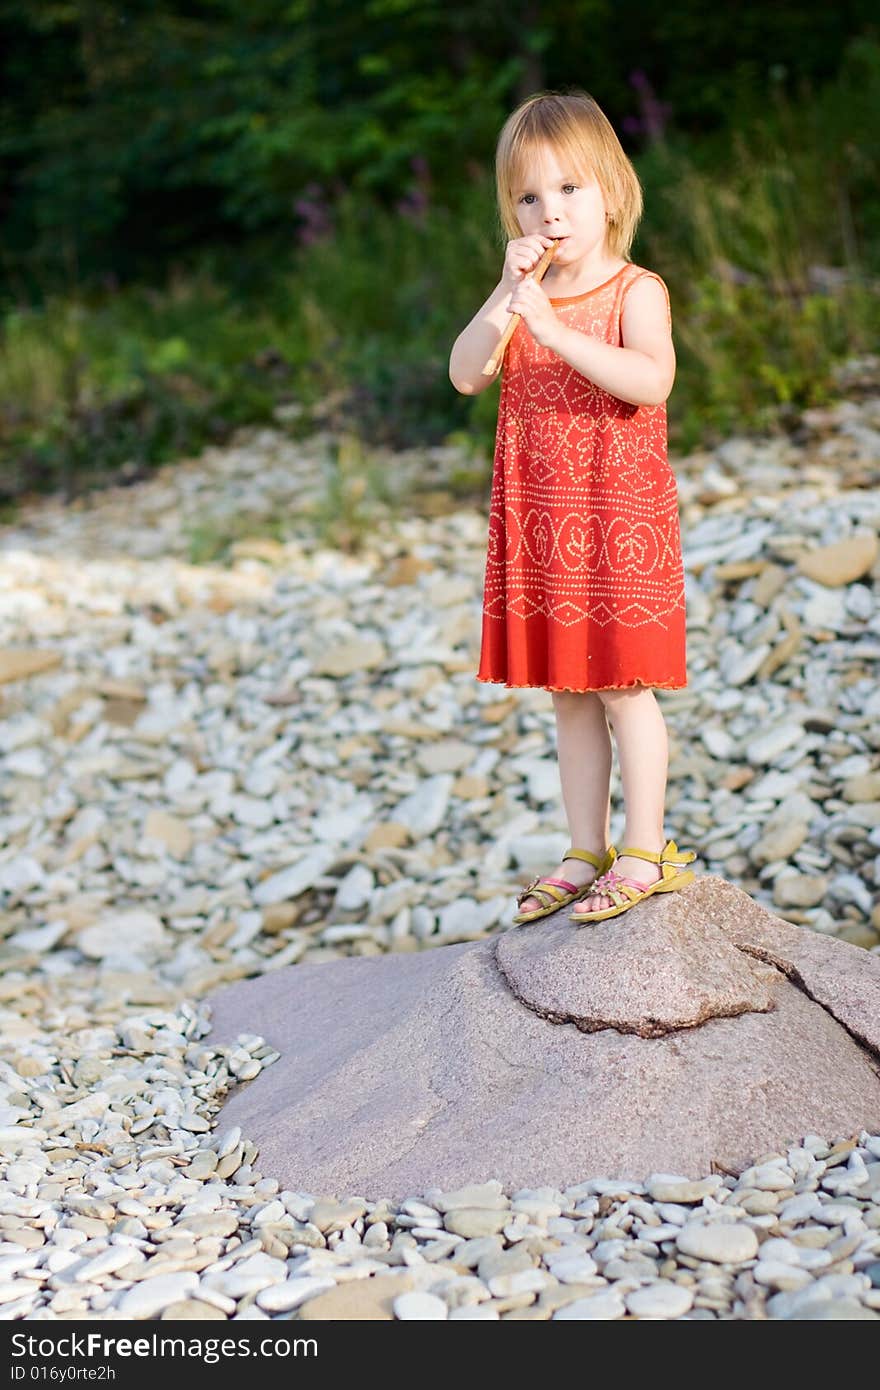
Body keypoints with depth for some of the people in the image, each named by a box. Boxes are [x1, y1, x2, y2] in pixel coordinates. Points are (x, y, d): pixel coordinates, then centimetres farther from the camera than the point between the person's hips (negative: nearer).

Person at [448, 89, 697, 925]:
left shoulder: (635, 290, -7)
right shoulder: (524, 298, 9)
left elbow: (652, 379, -25)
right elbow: (465, 376, -5)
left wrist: (554, 329, -32)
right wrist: (506, 294, -15)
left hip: (618, 518, -6)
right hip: (538, 526, 6)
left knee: (623, 688, -1)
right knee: (568, 693, 12)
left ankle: (645, 855, 10)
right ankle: (586, 854, 22)